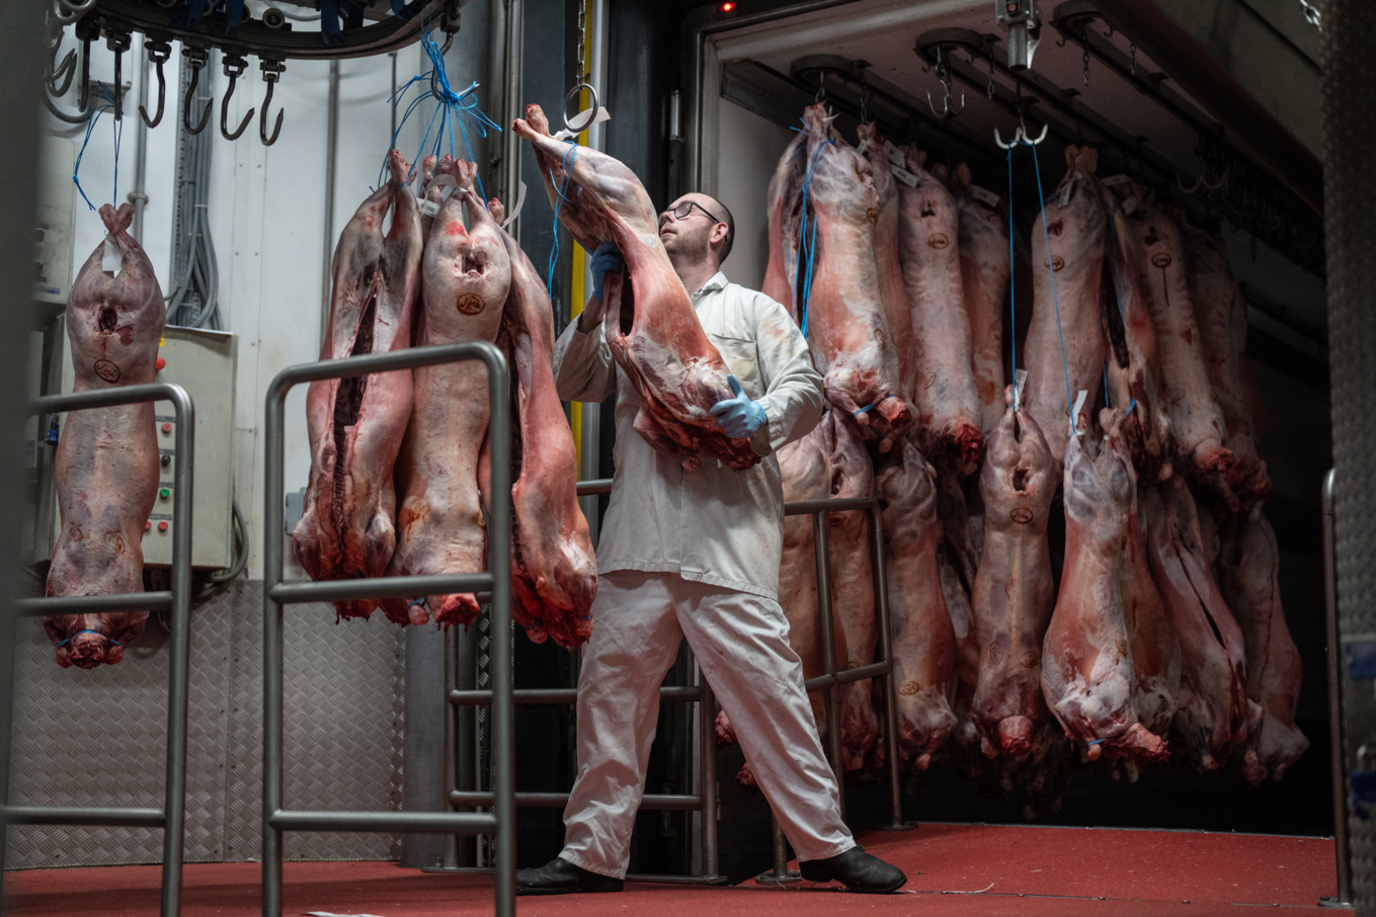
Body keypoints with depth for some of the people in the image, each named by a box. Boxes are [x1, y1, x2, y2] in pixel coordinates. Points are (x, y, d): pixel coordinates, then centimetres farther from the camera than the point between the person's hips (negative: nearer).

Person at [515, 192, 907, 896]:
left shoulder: (753, 310, 17)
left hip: (727, 529, -4)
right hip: (637, 538, 4)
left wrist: (763, 418, -17)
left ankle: (825, 843, 0)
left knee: (764, 679, -9)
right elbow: (569, 383, 16)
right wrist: (600, 303, 4)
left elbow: (805, 389, 5)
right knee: (610, 685, 2)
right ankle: (593, 853, 12)